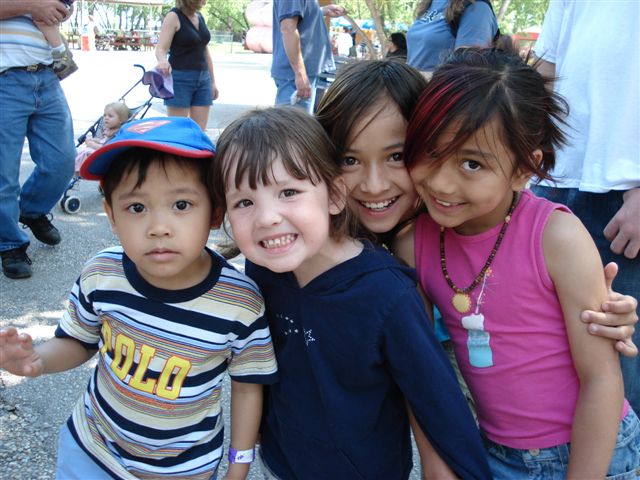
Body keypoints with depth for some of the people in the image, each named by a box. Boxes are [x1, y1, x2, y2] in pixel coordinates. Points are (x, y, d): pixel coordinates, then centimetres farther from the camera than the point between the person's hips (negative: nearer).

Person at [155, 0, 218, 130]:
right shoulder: (174, 16, -7)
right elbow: (161, 49, -16)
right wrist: (163, 61, -39)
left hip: (202, 79, 6)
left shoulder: (200, 17, 12)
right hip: (180, 79, -6)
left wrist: (212, 81, 17)